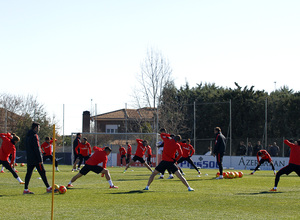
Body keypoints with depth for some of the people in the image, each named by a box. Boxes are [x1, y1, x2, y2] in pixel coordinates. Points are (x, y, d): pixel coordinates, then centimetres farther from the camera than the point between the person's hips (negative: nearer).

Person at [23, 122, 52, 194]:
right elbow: (37, 148, -18)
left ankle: (26, 189, 3)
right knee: (42, 172, -3)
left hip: (29, 159, 9)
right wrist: (40, 160, -17)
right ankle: (48, 188, 1)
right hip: (36, 159, -9)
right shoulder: (34, 136, -13)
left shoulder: (28, 136, 15)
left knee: (29, 173, 6)